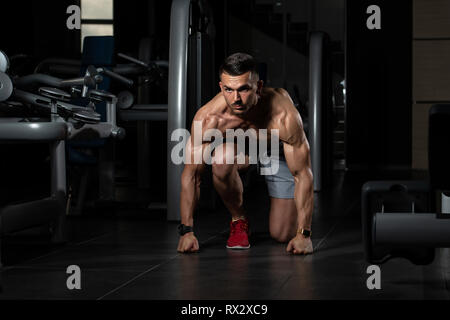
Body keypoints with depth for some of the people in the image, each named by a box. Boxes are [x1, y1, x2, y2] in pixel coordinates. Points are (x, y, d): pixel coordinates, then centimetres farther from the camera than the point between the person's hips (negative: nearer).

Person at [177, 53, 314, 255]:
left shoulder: (284, 117, -42)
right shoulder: (208, 118, -36)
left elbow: (302, 175, -34)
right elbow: (191, 174, -27)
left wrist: (304, 234, -35)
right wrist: (187, 231, -28)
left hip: (279, 153, -1)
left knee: (282, 236, -7)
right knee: (221, 160, -36)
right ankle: (238, 219, -8)